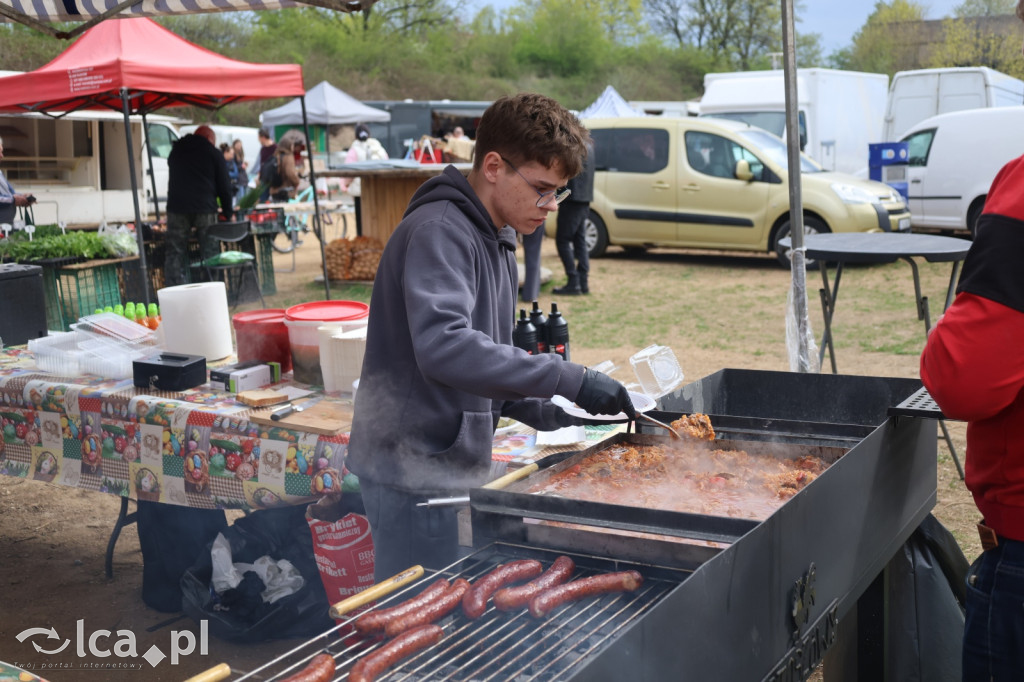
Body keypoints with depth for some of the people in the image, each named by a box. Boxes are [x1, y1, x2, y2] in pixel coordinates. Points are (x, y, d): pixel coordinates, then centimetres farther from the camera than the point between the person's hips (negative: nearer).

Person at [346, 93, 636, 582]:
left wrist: (553, 413, 5)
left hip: (456, 466, 9)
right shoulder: (437, 232, -17)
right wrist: (571, 380, -33)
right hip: (416, 473, -9)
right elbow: (444, 347, -33)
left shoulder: (497, 240, 15)